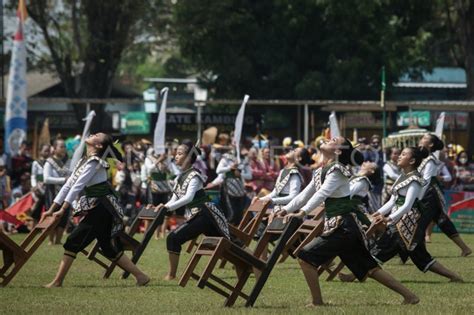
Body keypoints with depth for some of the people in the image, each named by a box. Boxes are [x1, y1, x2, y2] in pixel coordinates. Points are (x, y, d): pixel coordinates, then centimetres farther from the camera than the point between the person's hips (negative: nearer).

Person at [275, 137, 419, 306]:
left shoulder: (337, 171, -13)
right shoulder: (321, 172, 15)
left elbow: (322, 194, -27)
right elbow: (305, 195, 17)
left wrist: (302, 213, -38)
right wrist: (286, 210, 7)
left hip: (343, 227, -9)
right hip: (340, 225, 9)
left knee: (305, 257, -8)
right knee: (367, 267, 11)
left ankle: (317, 302, -2)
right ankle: (409, 296, 12)